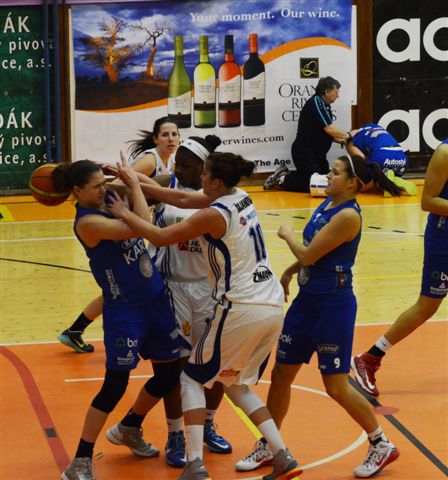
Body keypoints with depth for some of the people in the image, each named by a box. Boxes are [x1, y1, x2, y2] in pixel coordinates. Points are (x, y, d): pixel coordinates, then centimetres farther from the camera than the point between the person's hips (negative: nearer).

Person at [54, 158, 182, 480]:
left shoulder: (111, 200, 3)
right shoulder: (87, 222, -20)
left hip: (155, 299, 8)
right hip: (123, 309, -8)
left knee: (169, 374, 15)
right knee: (116, 384, -8)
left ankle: (129, 429, 39)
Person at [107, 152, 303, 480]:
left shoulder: (214, 215, -14)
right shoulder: (240, 197, 9)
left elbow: (159, 237, -11)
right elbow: (184, 199, 18)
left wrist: (125, 213, 3)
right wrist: (136, 182, 18)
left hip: (241, 310, -8)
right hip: (273, 306, 8)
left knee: (192, 379, 9)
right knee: (237, 385, 22)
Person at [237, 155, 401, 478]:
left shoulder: (348, 215, -21)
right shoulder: (327, 206, 7)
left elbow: (309, 255, -20)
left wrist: (287, 234, -3)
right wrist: (289, 273, 18)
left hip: (333, 306, -9)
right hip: (307, 300, 9)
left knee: (337, 387, -2)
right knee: (281, 375, 12)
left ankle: (382, 445, 16)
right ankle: (268, 447, 24)